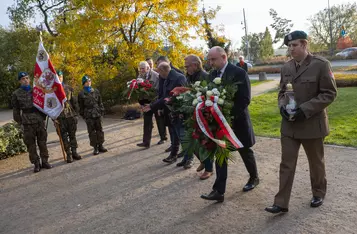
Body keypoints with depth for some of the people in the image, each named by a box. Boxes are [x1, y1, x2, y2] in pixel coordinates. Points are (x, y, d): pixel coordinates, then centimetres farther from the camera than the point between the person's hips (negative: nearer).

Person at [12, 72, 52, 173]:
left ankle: (45, 161, 17)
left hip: (40, 121, 1)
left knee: (42, 142, 7)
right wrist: (20, 123, 2)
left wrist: (43, 117, 6)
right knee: (31, 145, 2)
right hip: (27, 123, -1)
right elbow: (16, 110, 7)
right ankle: (36, 163, 12)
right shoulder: (16, 94, 4)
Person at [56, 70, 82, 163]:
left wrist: (76, 113, 8)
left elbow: (74, 101, 12)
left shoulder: (68, 88, 8)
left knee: (72, 135, 9)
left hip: (71, 115, 3)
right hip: (60, 117, -2)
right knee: (64, 137, 2)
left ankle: (74, 152, 19)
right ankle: (68, 154, 9)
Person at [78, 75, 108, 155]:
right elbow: (81, 107, 3)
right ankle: (95, 148, 9)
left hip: (97, 114, 3)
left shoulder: (96, 91, 8)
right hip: (89, 116, -3)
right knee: (92, 132, 0)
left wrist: (101, 112, 6)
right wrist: (83, 116, 0)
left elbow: (100, 102, 12)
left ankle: (100, 146, 18)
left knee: (99, 130, 7)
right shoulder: (81, 94, 0)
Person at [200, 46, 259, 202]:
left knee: (245, 151, 14)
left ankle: (254, 177, 40)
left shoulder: (239, 73, -14)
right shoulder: (213, 74, 4)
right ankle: (219, 191, 6)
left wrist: (230, 116, -25)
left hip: (237, 120, -4)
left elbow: (245, 99, -19)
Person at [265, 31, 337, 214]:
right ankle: (281, 203, 11)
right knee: (286, 164, 4)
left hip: (312, 124, -4)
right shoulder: (286, 68, 4)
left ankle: (318, 194, 39)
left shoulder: (321, 64, -10)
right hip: (289, 125, 4)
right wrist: (282, 106, -8)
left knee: (316, 162, 16)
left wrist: (305, 110, -20)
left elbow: (330, 93, -11)